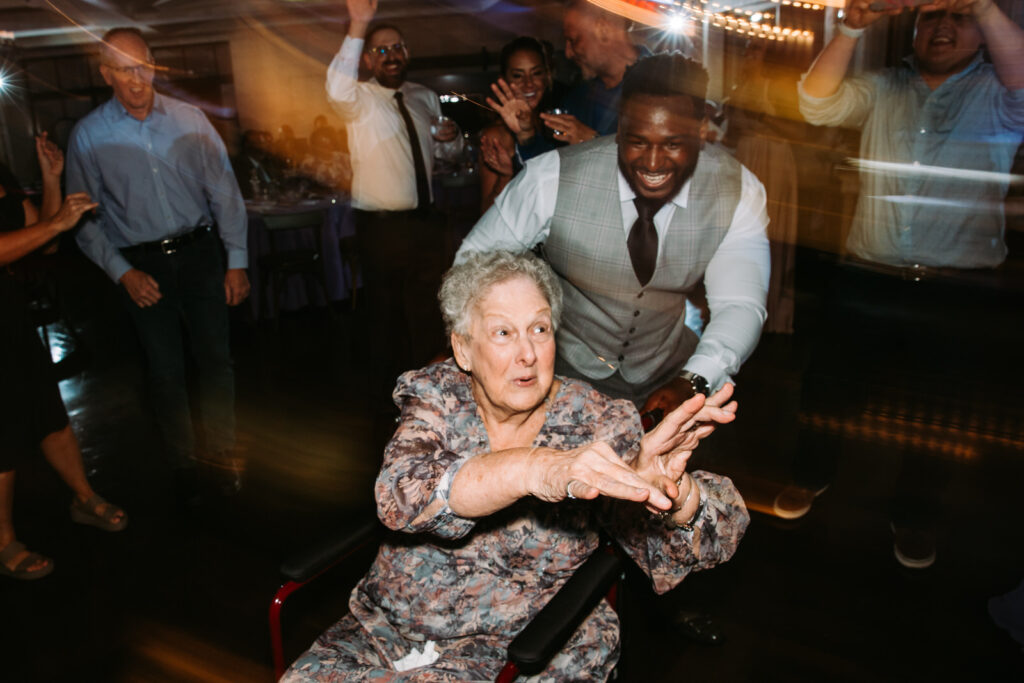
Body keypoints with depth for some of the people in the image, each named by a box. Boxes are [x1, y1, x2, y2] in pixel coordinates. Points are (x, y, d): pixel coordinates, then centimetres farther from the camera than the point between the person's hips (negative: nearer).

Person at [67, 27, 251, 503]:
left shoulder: (189, 120, 1)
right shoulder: (89, 135, -1)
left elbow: (224, 191, 2)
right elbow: (86, 218, 2)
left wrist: (237, 261, -1)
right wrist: (123, 272, -8)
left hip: (199, 253, 1)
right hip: (142, 265, 0)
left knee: (216, 360, 4)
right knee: (166, 372, 7)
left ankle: (222, 454, 23)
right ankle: (183, 466, 24)